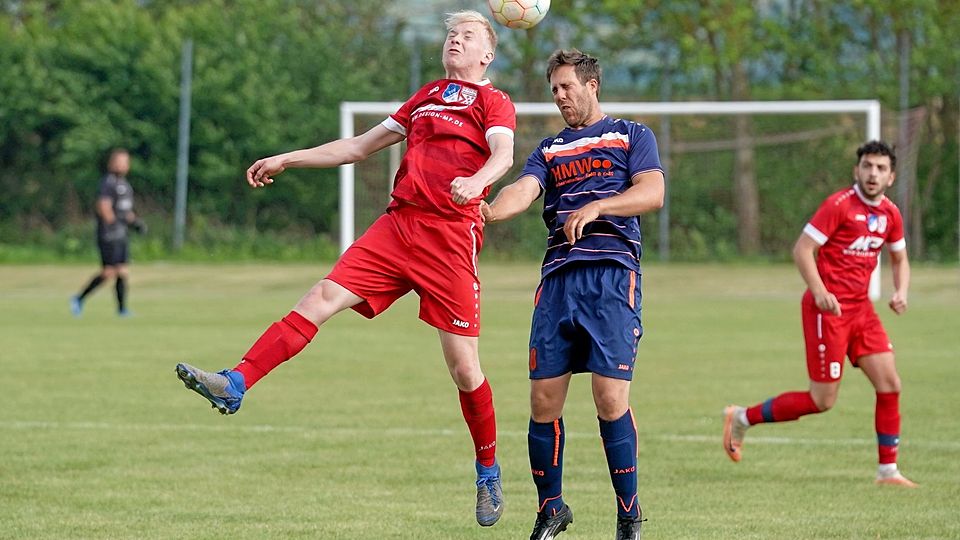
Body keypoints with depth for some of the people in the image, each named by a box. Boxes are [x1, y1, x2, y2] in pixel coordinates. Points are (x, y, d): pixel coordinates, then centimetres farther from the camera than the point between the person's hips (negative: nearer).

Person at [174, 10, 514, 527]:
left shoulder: (494, 102, 5)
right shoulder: (428, 96, 24)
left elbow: (503, 154, -16)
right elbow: (359, 145, 31)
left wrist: (476, 181, -39)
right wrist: (288, 160, 29)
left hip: (451, 236, -5)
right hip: (396, 225, 5)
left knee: (463, 368, -3)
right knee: (321, 297, -12)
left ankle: (489, 476, 13)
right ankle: (234, 385, -21)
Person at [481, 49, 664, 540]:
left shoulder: (631, 136, 14)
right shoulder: (549, 150, 23)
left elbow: (653, 192, -3)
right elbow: (524, 190, 2)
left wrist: (596, 207, -19)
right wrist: (490, 210, -21)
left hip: (612, 274, -4)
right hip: (557, 277, 4)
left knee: (610, 400, -12)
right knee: (544, 402, -2)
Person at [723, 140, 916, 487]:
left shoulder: (890, 214, 8)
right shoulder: (839, 205, -13)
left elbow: (899, 259, 24)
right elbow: (802, 249, -15)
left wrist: (901, 292, 4)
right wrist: (819, 292, -26)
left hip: (860, 308, 7)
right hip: (828, 307, -7)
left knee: (890, 384, -1)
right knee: (822, 401, -6)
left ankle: (888, 471, 7)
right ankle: (742, 418, 11)